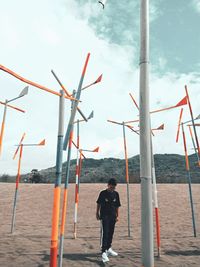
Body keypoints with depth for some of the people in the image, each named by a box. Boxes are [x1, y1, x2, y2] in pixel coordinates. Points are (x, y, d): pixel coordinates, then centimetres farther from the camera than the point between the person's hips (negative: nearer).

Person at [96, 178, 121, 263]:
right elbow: (98, 203, 3)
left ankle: (108, 249, 33)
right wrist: (97, 213, 8)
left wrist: (117, 215, 9)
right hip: (104, 216, -4)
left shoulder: (116, 194, 1)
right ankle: (104, 252, -7)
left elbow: (117, 206, 8)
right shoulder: (103, 193, -8)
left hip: (112, 216, 4)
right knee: (105, 233, -10)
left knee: (111, 233, 15)